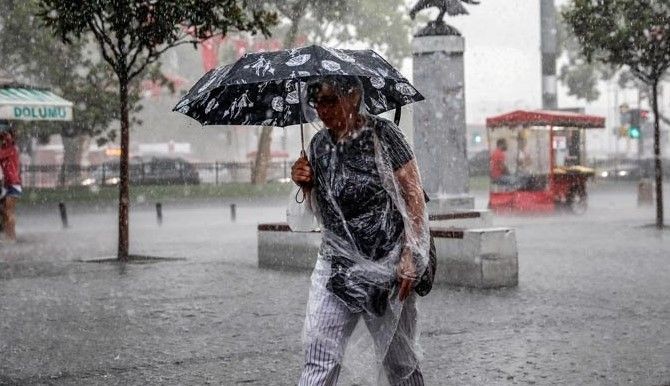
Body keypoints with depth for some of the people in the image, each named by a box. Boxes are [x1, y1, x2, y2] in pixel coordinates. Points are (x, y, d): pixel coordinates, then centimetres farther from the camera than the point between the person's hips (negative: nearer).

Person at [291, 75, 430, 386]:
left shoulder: (382, 134, -8)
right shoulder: (319, 144, 8)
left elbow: (414, 196, -9)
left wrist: (411, 259, -14)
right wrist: (305, 184, -3)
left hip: (385, 265, -4)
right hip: (335, 264, 4)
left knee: (398, 360, 8)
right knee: (318, 357, -6)